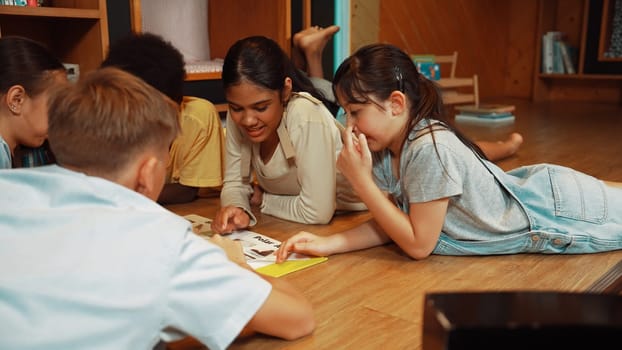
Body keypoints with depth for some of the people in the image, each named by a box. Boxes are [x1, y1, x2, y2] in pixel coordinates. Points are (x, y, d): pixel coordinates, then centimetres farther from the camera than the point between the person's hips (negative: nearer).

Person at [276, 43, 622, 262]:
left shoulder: (430, 148, -36)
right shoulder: (386, 149, -12)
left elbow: (418, 245, -29)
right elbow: (389, 224, -7)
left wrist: (361, 179, -32)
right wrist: (328, 243, -21)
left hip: (561, 212, -6)